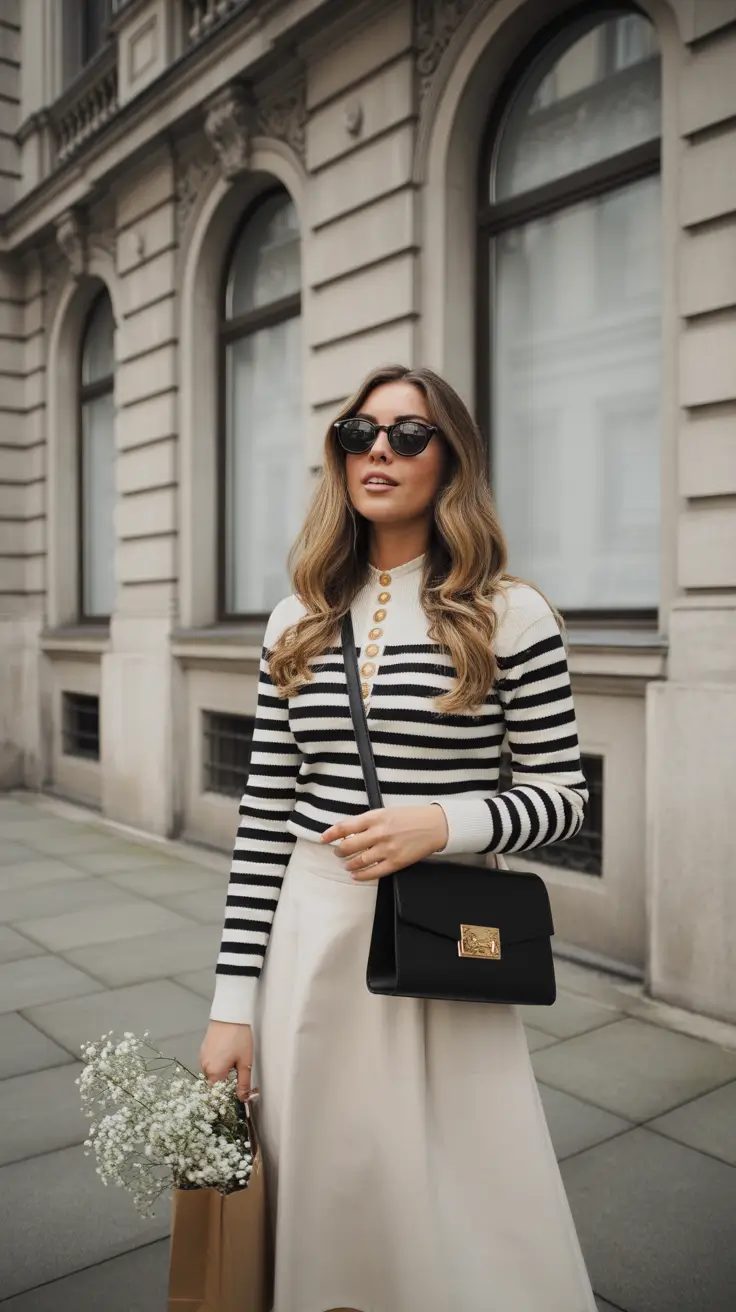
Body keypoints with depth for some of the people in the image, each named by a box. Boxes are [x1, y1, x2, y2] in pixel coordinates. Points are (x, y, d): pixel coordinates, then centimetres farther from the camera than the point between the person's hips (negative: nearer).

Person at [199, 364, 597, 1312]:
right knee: (315, 1188, 17)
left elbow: (562, 795, 0)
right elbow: (264, 817, 3)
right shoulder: (298, 621, 4)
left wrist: (445, 822, -19)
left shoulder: (510, 614, -5)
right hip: (309, 938, 3)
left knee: (451, 1199, 8)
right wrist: (233, 1002, 1)